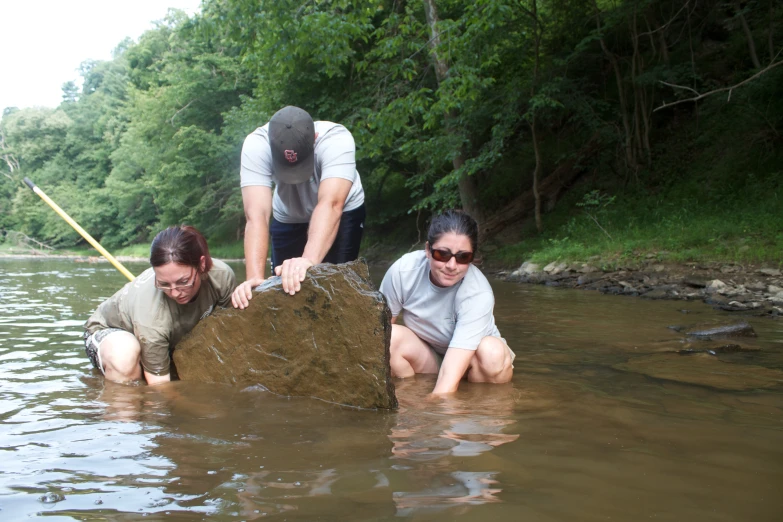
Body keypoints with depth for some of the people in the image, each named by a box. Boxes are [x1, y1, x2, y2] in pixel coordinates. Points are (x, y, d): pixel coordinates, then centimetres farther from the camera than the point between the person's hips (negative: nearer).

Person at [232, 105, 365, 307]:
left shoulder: (336, 139, -37)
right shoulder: (256, 146, -33)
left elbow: (331, 204, -50)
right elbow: (257, 215, -41)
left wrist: (309, 259, -65)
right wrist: (255, 277, -54)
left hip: (342, 212, -1)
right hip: (288, 217, 2)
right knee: (283, 285, -2)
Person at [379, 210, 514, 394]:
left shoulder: (478, 295, -30)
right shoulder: (403, 270, -24)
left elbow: (451, 374, -36)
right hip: (425, 359, 2)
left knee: (493, 351, -33)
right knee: (391, 337, -27)